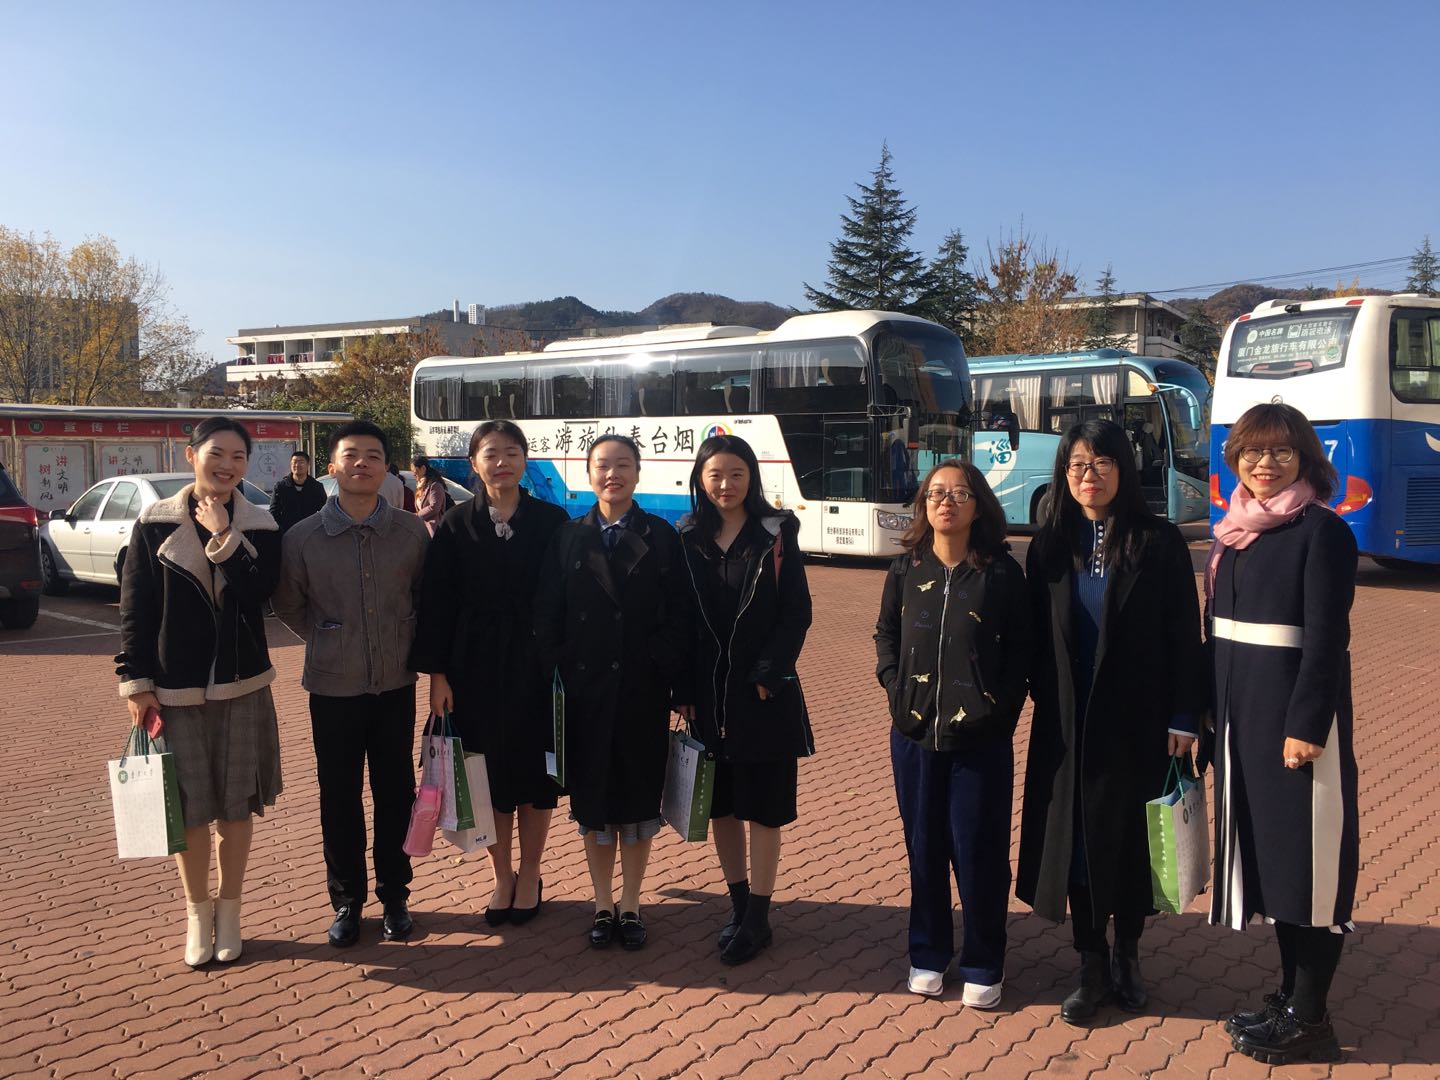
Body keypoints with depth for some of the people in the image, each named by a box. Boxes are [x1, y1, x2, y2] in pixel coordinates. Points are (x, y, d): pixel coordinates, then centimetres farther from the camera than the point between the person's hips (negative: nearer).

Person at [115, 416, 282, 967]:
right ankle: (197, 912, 26)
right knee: (189, 808, 6)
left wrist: (224, 538, -18)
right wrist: (135, 682, -5)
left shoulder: (260, 527, 0)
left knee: (236, 807, 8)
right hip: (174, 690, -1)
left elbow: (256, 596, -13)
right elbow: (134, 610, -1)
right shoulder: (155, 525, -2)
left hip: (242, 689, 1)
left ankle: (228, 912, 25)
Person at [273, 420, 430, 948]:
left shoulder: (412, 532, -4)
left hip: (395, 685, 1)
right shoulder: (303, 537, -6)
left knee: (395, 793, 9)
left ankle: (394, 896, 25)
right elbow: (288, 604, 9)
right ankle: (346, 900, 24)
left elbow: (428, 597, 11)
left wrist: (409, 646, 8)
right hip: (333, 686, 0)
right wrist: (331, 643, 10)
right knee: (339, 796, 8)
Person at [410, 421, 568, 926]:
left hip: (536, 666, 0)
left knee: (535, 771, 7)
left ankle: (529, 877, 24)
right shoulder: (456, 526, 1)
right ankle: (502, 876, 25)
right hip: (476, 668, 1)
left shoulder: (552, 521, 0)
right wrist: (437, 674, -5)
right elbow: (436, 603, 0)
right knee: (488, 773, 7)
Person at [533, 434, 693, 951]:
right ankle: (603, 905, 22)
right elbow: (547, 617, 2)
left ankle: (630, 904, 23)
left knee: (639, 798, 8)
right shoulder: (568, 538, 4)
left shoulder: (662, 536, 1)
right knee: (592, 801, 8)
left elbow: (679, 616, -1)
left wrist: (677, 685, -7)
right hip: (586, 689, 1)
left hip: (644, 690, -1)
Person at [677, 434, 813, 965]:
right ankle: (739, 904, 26)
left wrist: (767, 675, -14)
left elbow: (797, 613, -5)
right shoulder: (687, 538, 5)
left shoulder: (775, 535, -2)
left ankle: (757, 918, 13)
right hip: (707, 692, 3)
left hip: (763, 692, -3)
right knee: (721, 803, 11)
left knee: (762, 807, 3)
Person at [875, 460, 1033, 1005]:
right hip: (915, 734, 3)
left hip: (981, 739, -3)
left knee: (979, 853, 4)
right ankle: (928, 954, 29)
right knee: (924, 848, 13)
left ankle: (983, 966, 21)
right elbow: (886, 632, 14)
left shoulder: (1002, 572, -4)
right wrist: (895, 687, 2)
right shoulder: (906, 568, 4)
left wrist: (1002, 706, -9)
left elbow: (1022, 650, -1)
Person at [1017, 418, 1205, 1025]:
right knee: (1076, 840, 6)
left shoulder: (1159, 543, -4)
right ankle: (1092, 967, 20)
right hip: (1068, 724, 2)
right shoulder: (1048, 548, 4)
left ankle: (1127, 956, 29)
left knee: (1132, 839, 9)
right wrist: (1044, 697, -2)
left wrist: (1183, 718, -8)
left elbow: (1184, 634, -5)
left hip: (1138, 722, -2)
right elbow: (1035, 636, 5)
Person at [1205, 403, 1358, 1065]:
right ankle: (1290, 994, 27)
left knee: (1307, 856, 1)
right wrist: (1211, 714, 9)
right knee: (1264, 849, 14)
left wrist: (1306, 726, -20)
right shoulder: (1234, 532, 12)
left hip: (1296, 713, -7)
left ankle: (1310, 1019, 12)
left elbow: (1325, 638, -15)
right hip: (1241, 713, 8)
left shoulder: (1322, 531, -9)